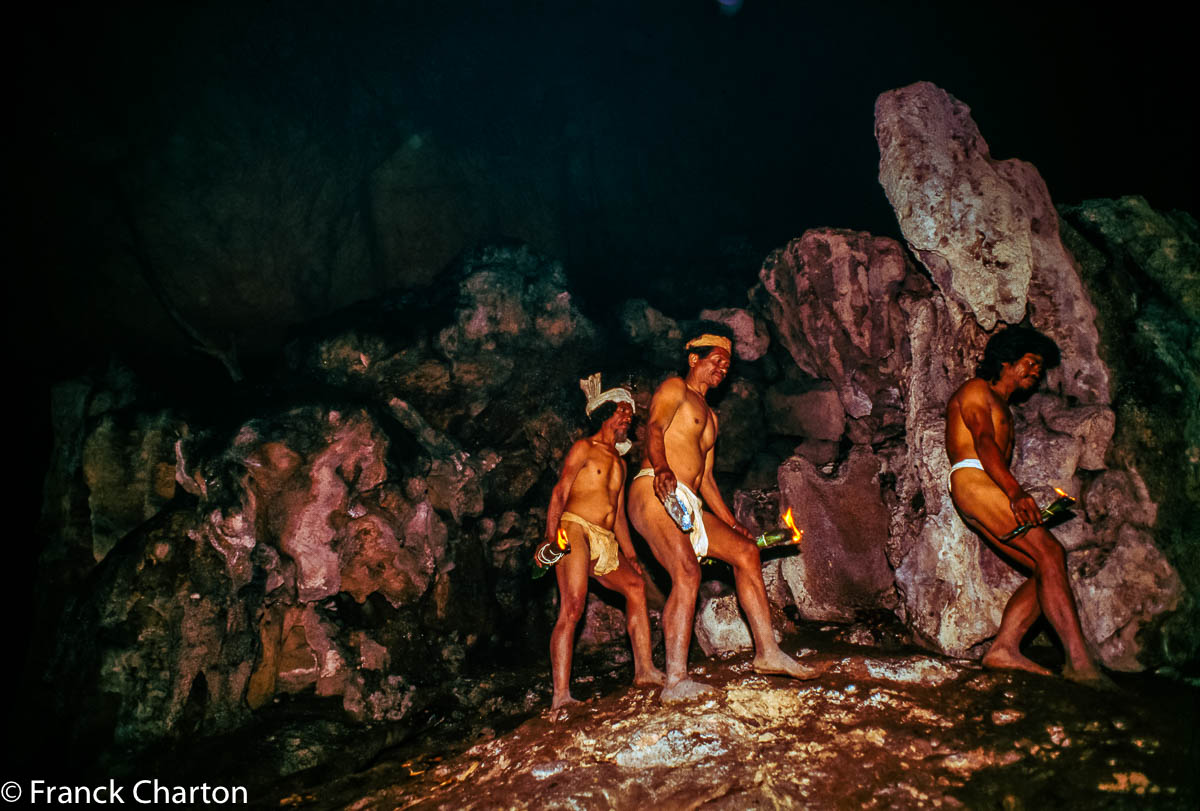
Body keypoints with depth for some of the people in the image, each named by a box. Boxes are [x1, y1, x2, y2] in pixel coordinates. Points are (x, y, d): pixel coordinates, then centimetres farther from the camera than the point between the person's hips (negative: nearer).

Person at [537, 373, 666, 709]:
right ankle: (561, 695, -22)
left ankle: (644, 669, 9)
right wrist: (550, 537, -17)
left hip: (605, 542, 8)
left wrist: (630, 554, 23)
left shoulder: (620, 463, 26)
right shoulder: (584, 448, 4)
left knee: (635, 586, 3)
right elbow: (559, 493, -5)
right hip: (574, 531, -8)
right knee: (572, 608, -18)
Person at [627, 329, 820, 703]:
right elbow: (655, 428, -14)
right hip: (654, 493, -9)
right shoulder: (674, 388, 6)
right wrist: (661, 467, -35)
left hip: (688, 504, 9)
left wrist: (732, 524, 24)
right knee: (687, 573, -24)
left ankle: (767, 651, 7)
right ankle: (675, 682, -25)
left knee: (745, 551, 3)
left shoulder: (710, 416, 31)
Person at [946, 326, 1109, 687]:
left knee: (1046, 569, -6)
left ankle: (1004, 649, -13)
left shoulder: (1003, 409, 34)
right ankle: (1079, 661, -28)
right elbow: (983, 443, -12)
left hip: (994, 490, 9)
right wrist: (1016, 493, -27)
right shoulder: (976, 390, 5)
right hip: (972, 481, -9)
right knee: (1049, 552, -21)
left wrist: (1021, 502, 9)